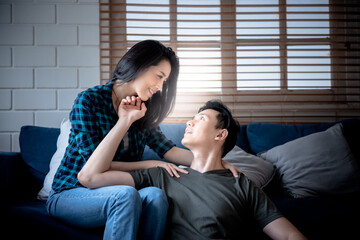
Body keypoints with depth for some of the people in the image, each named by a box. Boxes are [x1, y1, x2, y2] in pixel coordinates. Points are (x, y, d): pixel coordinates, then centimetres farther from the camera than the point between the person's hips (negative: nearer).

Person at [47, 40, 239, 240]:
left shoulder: (142, 112, 7)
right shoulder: (88, 101, -12)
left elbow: (169, 150, 1)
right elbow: (96, 166, -17)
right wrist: (151, 165, -16)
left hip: (113, 192, 5)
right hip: (71, 194, -4)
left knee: (155, 195, -30)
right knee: (126, 194, -37)